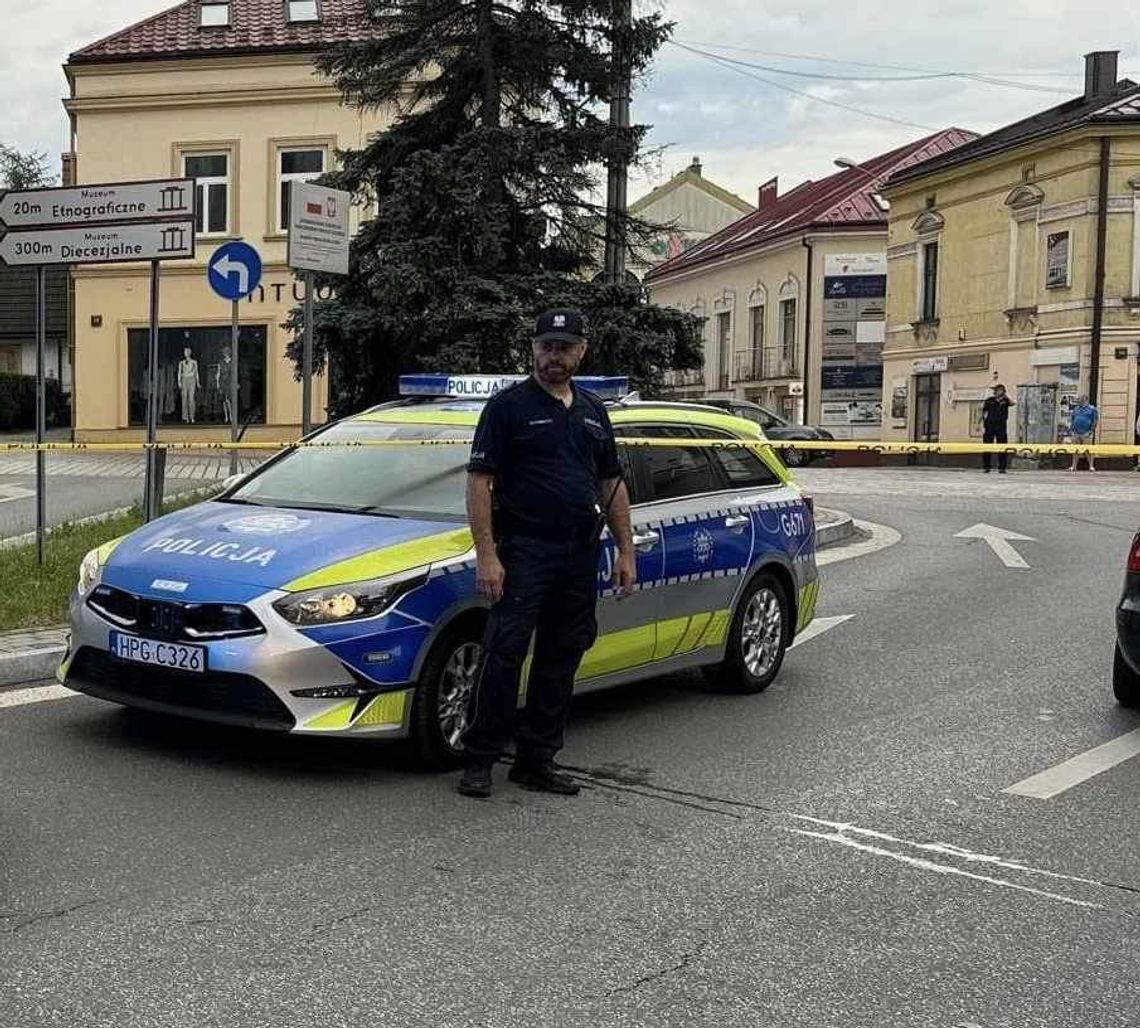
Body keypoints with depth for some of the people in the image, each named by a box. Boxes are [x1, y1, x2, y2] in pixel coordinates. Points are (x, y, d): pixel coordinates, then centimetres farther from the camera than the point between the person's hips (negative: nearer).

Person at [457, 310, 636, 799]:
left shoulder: (593, 411, 16)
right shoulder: (509, 405, -2)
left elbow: (612, 485, 20)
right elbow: (479, 480, -8)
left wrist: (626, 551, 11)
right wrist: (486, 554, -17)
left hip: (581, 554, 6)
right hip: (525, 550, -6)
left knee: (560, 661, 9)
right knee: (504, 655, -9)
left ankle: (536, 761, 18)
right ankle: (479, 761, 1)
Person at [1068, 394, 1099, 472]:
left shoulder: (1092, 409, 0)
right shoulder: (1076, 409, 15)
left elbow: (1095, 420, -2)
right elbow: (1071, 420, 20)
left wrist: (1092, 430, -9)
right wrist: (1070, 429, 13)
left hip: (1086, 433, -5)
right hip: (1076, 433, 5)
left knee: (1088, 450, -5)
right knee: (1075, 450, 6)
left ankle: (1091, 466, -2)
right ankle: (1074, 466, 10)